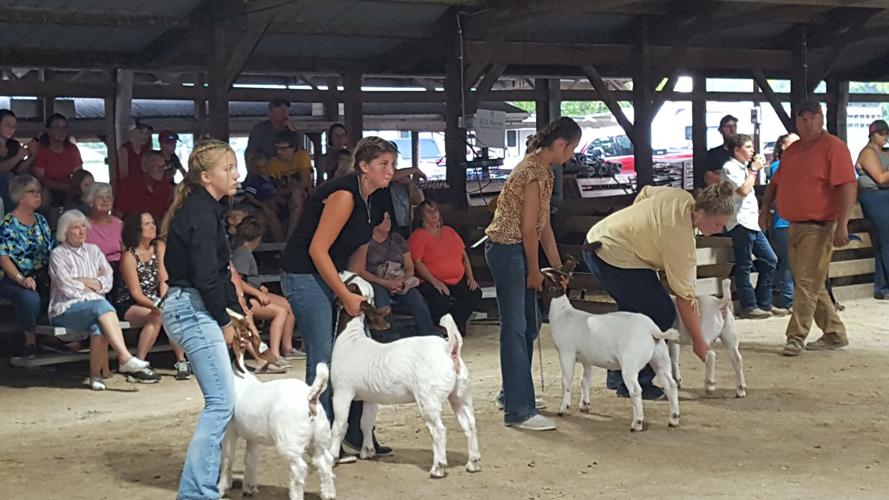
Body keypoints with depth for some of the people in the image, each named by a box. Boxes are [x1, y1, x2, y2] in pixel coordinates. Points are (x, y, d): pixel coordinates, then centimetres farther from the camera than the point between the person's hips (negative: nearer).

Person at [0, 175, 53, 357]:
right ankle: (30, 340, -13)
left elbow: (51, 251, 16)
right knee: (30, 298, -36)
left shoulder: (41, 221, 16)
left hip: (44, 279, 5)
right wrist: (21, 280, -27)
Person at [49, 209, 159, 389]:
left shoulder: (93, 250, 22)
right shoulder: (58, 254, 8)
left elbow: (108, 281, 11)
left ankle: (96, 375, -28)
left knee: (99, 326, -35)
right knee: (100, 305, -35)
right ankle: (125, 358, -45)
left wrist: (85, 282, -2)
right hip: (66, 310, -3)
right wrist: (94, 283, 4)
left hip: (95, 306, 3)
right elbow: (66, 286, -6)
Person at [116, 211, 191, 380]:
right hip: (129, 305, -5)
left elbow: (164, 280, -2)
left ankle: (181, 361, -18)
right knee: (157, 315, -33)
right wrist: (158, 305, -28)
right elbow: (136, 293, -16)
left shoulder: (159, 247, 5)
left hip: (153, 301, 5)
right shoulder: (129, 256, -13)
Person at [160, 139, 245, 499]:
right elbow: (207, 276, -21)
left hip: (188, 308, 11)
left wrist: (237, 312, 13)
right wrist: (224, 322, -10)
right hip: (193, 309, -11)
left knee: (219, 398, 16)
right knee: (222, 400, -12)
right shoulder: (201, 213, -15)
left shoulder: (203, 209, 17)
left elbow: (220, 270, 19)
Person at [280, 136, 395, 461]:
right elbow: (317, 249, -23)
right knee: (322, 358, -9)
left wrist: (355, 290, 5)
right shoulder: (344, 195, -22)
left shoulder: (374, 199, 6)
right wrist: (346, 296, -21)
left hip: (335, 275, 9)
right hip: (305, 274, -9)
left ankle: (357, 435, 15)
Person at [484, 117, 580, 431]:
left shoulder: (542, 169, 13)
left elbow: (544, 225, 16)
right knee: (515, 328, -11)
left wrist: (558, 267, 15)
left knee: (529, 325, 16)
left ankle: (515, 393, 28)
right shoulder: (534, 171, -17)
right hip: (506, 248, -10)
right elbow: (528, 228, -17)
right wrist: (534, 270, -9)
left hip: (517, 250, 10)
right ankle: (518, 412, -10)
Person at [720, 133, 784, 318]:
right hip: (740, 222, -10)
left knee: (770, 260, 8)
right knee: (744, 266, -6)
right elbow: (743, 190, -17)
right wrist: (754, 169, -9)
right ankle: (748, 306, -3)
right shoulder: (730, 168, -7)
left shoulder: (743, 167, 22)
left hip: (752, 222, 10)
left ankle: (764, 303, 13)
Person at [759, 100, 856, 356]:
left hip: (819, 227, -8)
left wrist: (842, 224, -25)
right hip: (794, 226, 8)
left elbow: (848, 186, -18)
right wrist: (766, 207, 13)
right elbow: (776, 181, 25)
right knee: (812, 284, 13)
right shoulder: (791, 150, 14)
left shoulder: (833, 147, -10)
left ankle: (796, 337, -6)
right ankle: (835, 334, 23)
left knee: (806, 283, -10)